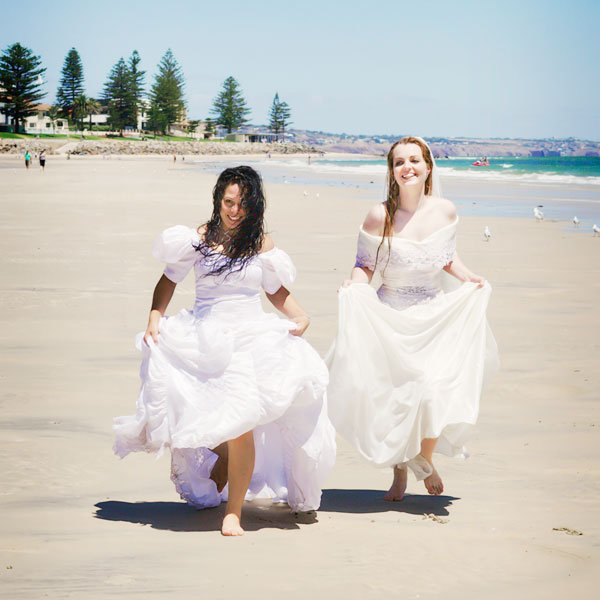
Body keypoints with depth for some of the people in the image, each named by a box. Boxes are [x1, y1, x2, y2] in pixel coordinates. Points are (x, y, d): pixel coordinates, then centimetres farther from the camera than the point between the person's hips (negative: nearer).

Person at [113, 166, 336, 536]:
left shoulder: (262, 243, 7)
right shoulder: (200, 238, 3)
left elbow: (277, 289, 19)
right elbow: (169, 280, 13)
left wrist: (300, 316, 2)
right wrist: (155, 319, -1)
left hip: (249, 340, -1)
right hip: (202, 343, 1)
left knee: (240, 425, -15)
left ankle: (234, 513, -2)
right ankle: (223, 457, 31)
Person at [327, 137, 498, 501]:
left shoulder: (445, 211, -3)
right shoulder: (380, 216, -11)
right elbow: (365, 265, -4)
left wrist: (467, 277, -3)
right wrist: (355, 286, -24)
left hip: (437, 315, 1)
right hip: (389, 317, -1)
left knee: (435, 393, -11)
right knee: (391, 396, 3)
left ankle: (425, 460, 20)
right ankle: (399, 475, 27)